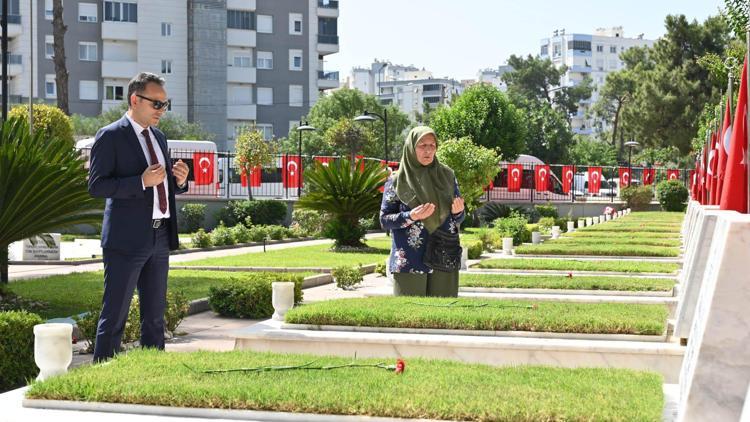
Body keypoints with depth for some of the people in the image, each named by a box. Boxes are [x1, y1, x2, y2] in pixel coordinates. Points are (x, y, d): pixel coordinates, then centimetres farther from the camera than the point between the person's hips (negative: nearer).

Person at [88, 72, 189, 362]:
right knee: (115, 314, -4)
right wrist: (141, 181, -22)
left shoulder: (159, 137, 16)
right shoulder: (110, 136, -7)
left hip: (159, 238, 8)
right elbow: (96, 186, -14)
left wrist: (179, 180, 1)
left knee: (155, 314, 13)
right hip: (126, 239, -7)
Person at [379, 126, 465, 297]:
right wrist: (411, 217, -18)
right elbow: (384, 220, -1)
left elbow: (459, 219, 12)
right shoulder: (397, 180, 1)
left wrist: (458, 212, -11)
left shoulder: (446, 175, 8)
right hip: (409, 262, -2)